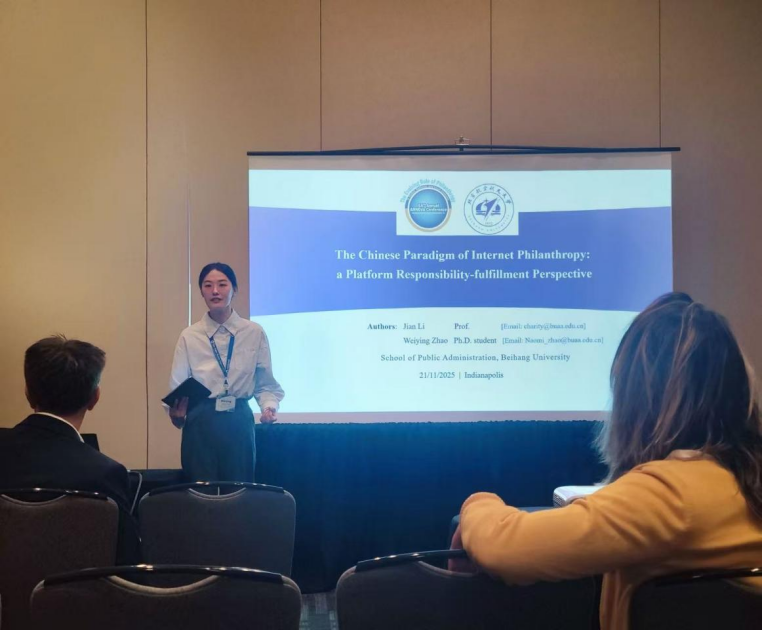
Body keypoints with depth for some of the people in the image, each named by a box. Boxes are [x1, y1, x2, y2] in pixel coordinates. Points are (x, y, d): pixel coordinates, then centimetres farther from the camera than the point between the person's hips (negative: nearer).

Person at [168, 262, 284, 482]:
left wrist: (270, 407, -14)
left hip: (239, 422, 0)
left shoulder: (255, 333, 1)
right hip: (200, 423, 0)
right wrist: (176, 412, -21)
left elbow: (265, 384, 4)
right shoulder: (189, 336, 1)